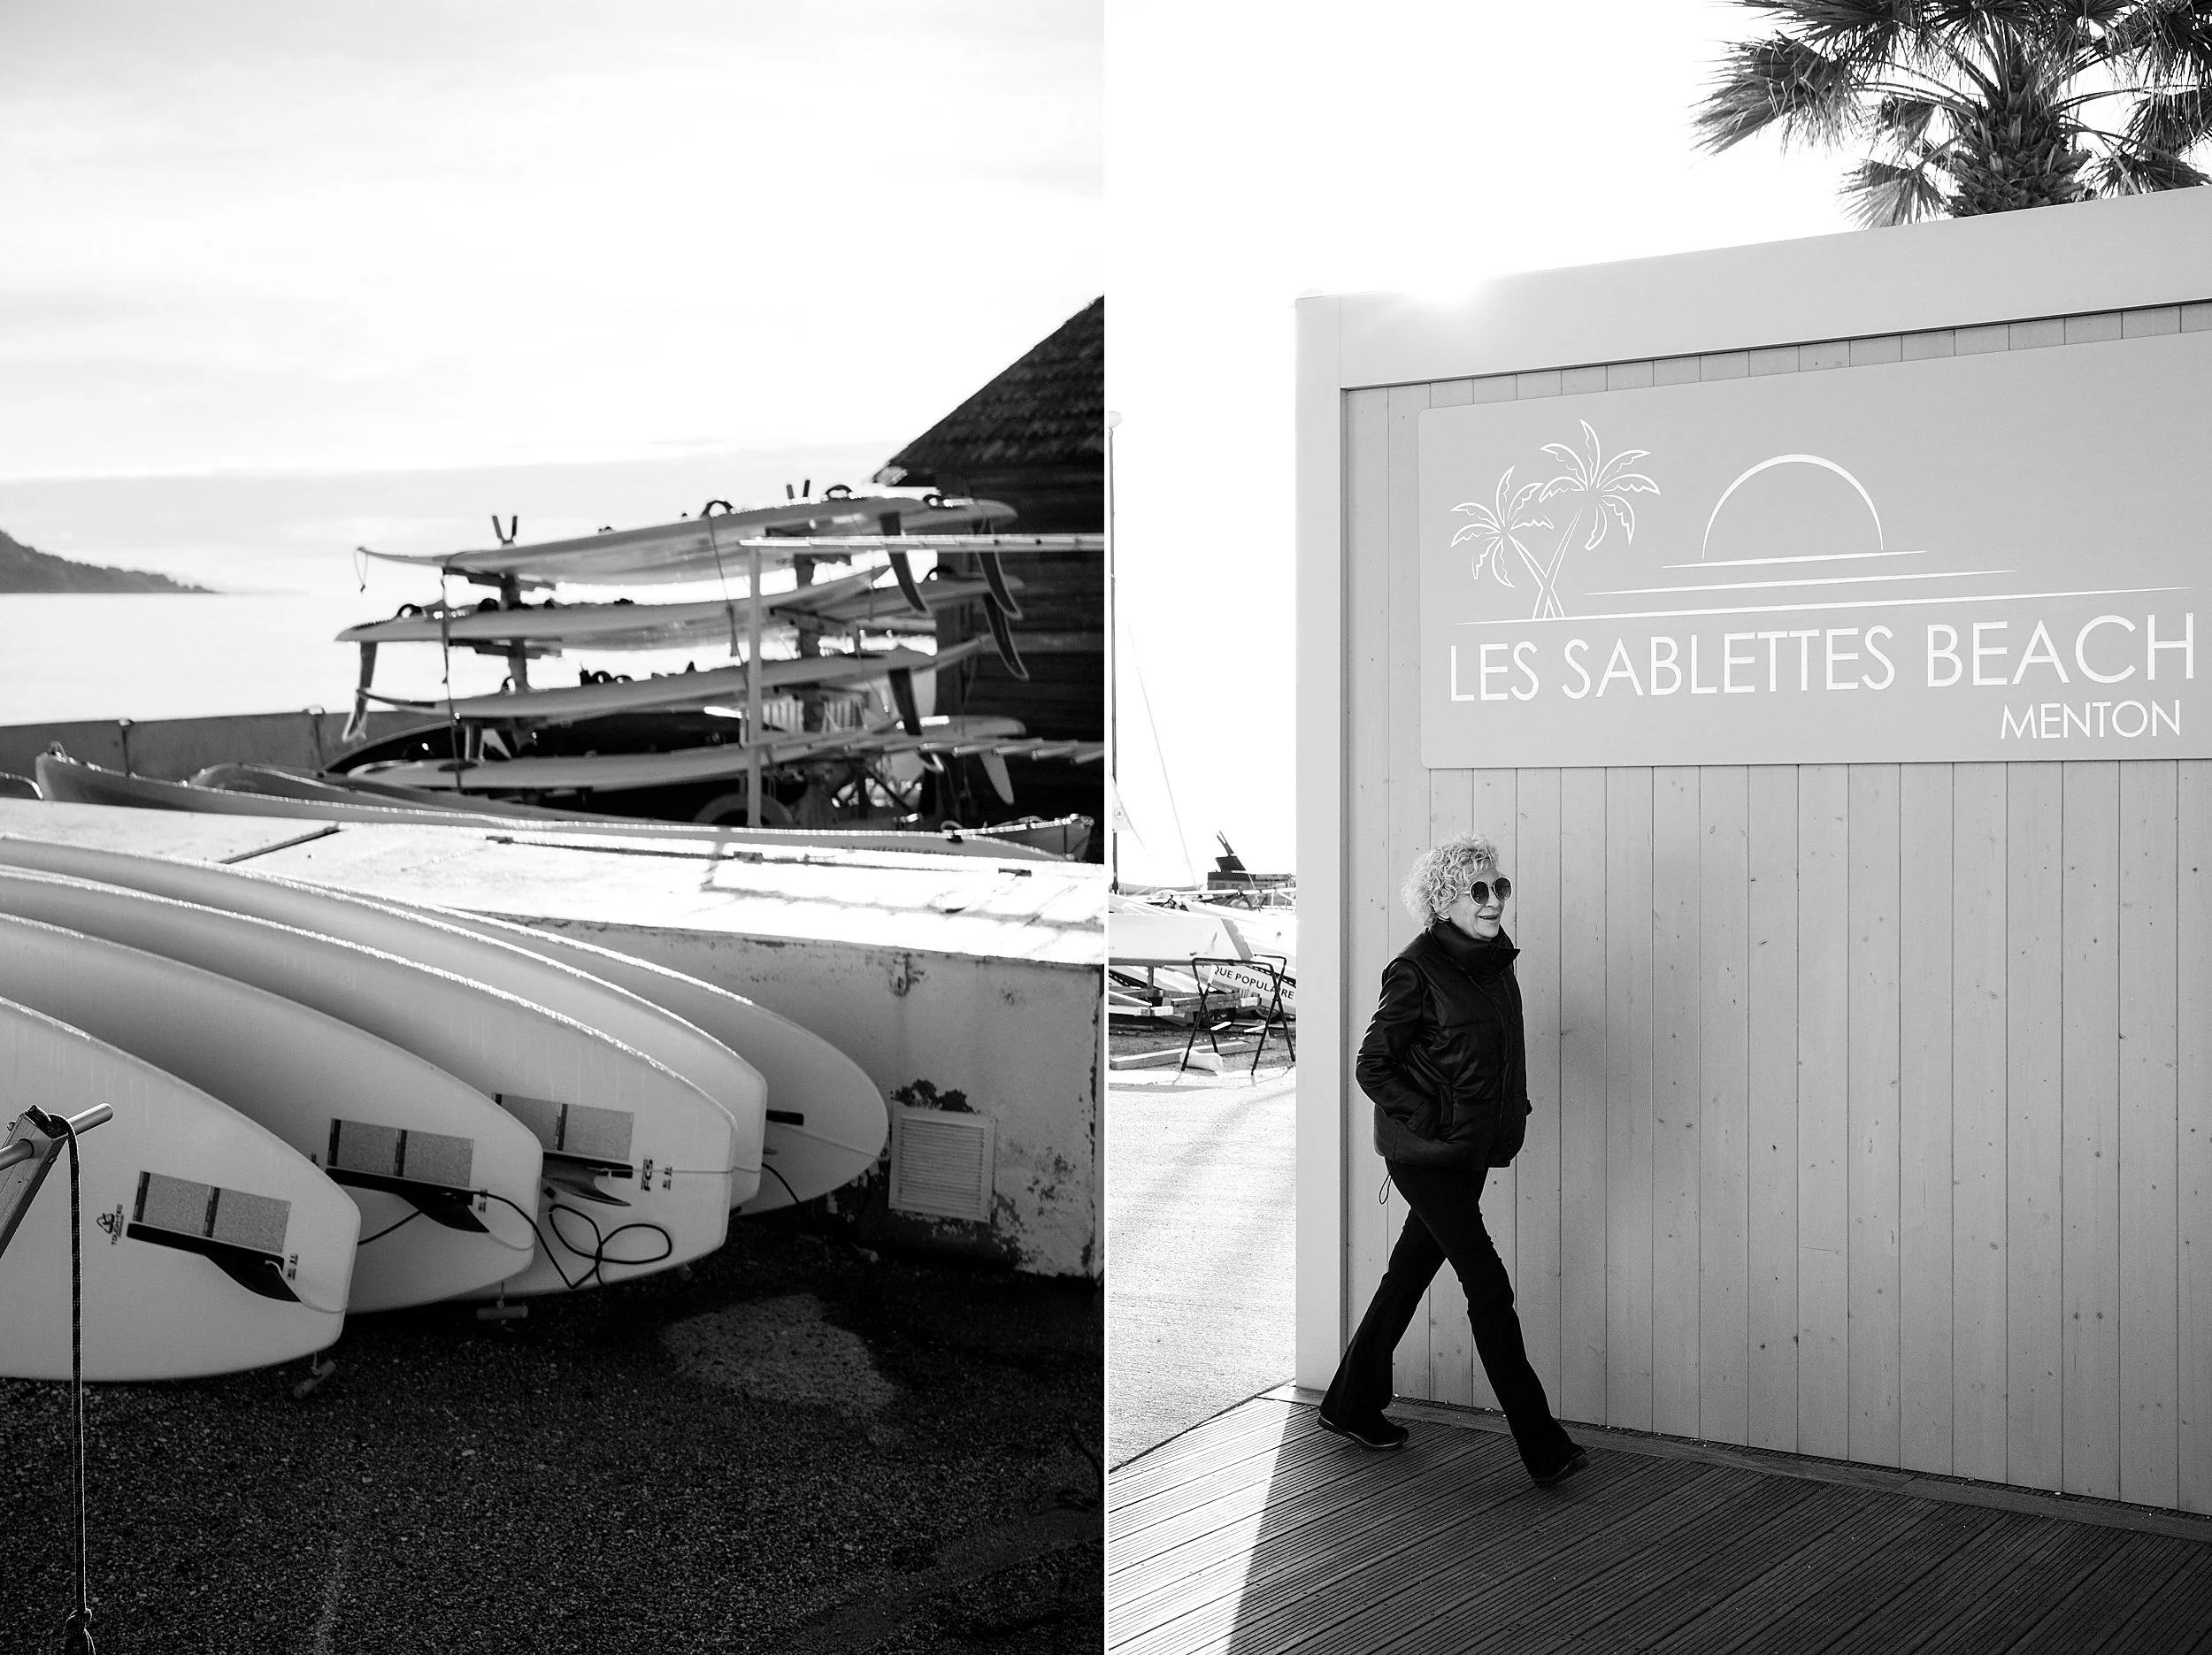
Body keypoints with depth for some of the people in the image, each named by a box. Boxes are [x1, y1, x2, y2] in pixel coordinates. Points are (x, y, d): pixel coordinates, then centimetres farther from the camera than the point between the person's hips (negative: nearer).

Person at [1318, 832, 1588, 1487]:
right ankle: (1542, 1447, -1)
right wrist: (1432, 1122, -16)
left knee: (1411, 1273, 16)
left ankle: (1352, 1407, 30)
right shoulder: (1418, 970, -16)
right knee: (1489, 1288, -6)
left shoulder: (1496, 961, 6)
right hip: (1426, 1155, -7)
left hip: (1471, 1152, 7)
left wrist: (1513, 1111, 10)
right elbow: (1371, 1066, -12)